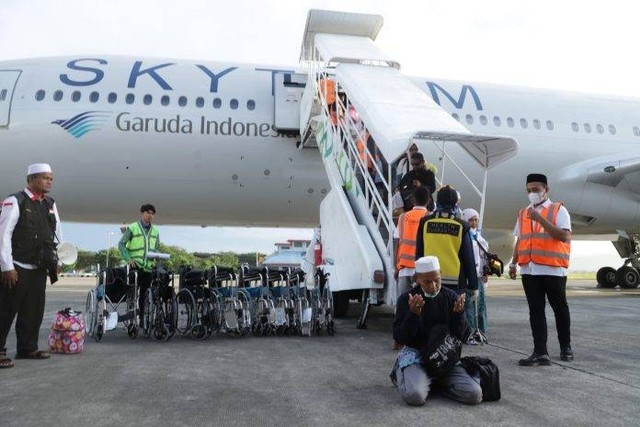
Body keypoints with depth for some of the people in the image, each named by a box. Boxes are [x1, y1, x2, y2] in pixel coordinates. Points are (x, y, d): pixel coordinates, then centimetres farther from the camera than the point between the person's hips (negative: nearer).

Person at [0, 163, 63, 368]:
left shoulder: (50, 204, 12)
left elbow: (57, 234, 17)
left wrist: (57, 262, 12)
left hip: (40, 269, 6)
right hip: (17, 269, -6)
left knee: (34, 311, 11)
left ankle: (28, 348, 23)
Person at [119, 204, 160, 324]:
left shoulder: (155, 231, 14)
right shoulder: (132, 228, 0)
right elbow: (121, 244, -2)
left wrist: (155, 258, 0)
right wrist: (128, 259, -13)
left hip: (148, 267, 4)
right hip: (135, 267, -4)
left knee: (144, 294, 7)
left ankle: (142, 318, 15)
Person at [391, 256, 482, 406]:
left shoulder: (450, 297, 1)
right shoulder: (406, 299, -6)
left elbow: (458, 336, 1)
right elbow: (398, 337, -11)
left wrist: (458, 314, -19)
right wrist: (413, 314, -27)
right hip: (415, 353, -3)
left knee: (475, 395, -15)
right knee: (415, 396, -30)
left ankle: (436, 380, 12)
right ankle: (402, 374, 7)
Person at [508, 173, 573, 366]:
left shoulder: (558, 210, -1)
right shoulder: (523, 213, 14)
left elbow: (564, 236, -14)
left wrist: (540, 219, -19)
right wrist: (513, 263, 12)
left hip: (553, 269, -4)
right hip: (529, 270, 4)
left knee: (559, 308, 11)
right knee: (535, 310, 1)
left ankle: (565, 347, 29)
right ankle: (540, 352, 1)